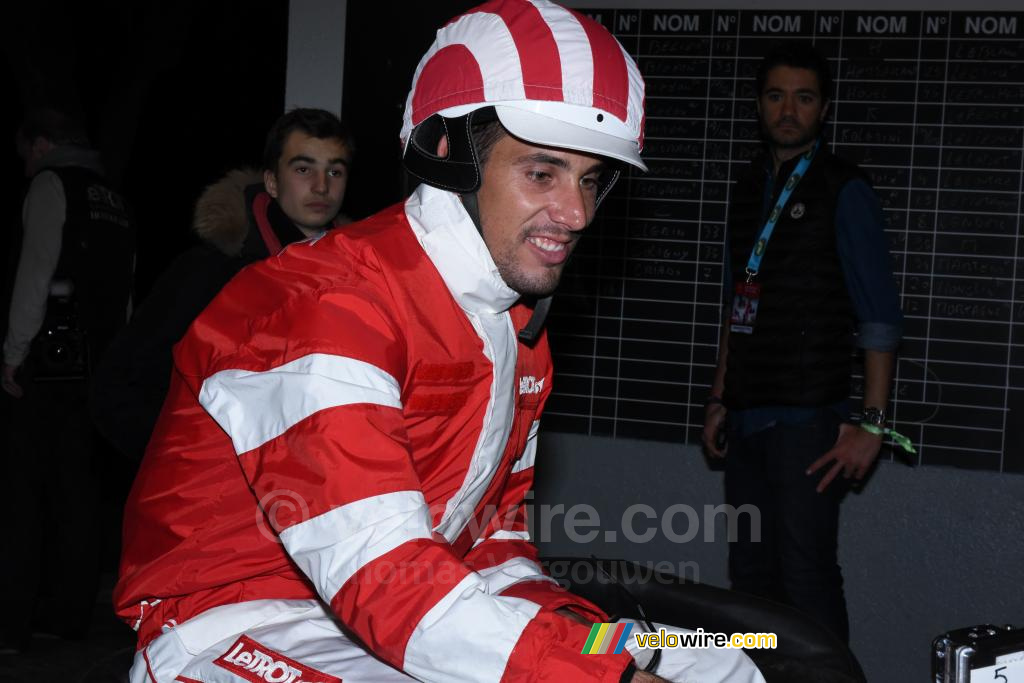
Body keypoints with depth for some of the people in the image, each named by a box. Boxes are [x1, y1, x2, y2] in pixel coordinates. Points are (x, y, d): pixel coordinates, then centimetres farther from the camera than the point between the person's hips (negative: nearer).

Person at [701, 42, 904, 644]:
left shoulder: (844, 193, -5)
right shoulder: (751, 188, 14)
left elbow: (880, 319, -9)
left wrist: (872, 424, -15)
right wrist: (720, 399, 15)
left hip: (807, 419, -6)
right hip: (748, 416, 6)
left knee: (806, 578, -8)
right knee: (750, 573, 10)